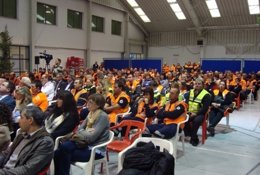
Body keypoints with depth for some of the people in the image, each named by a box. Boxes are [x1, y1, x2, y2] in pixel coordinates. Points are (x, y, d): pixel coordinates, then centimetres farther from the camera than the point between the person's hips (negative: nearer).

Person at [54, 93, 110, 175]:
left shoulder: (103, 116, -16)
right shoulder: (91, 113, 10)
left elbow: (92, 137, -20)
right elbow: (80, 129, 10)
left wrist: (80, 133, -4)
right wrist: (86, 132, -11)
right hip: (86, 144, 7)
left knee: (65, 155, -19)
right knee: (64, 146, -19)